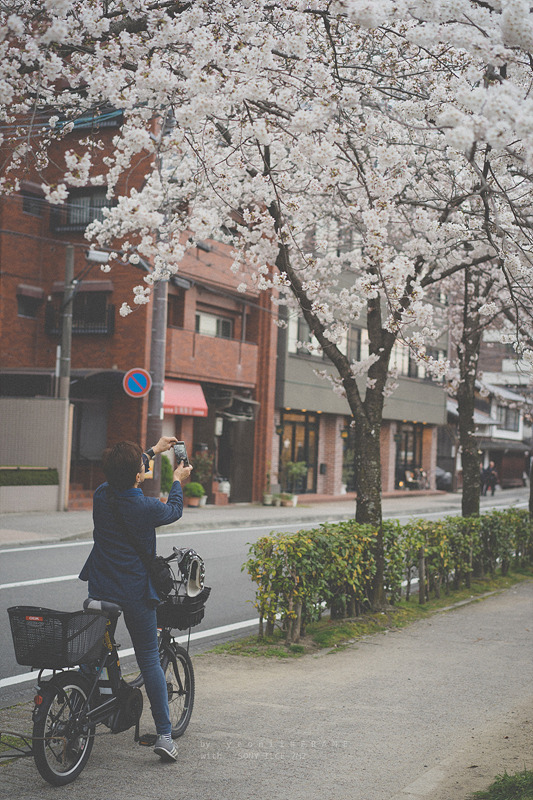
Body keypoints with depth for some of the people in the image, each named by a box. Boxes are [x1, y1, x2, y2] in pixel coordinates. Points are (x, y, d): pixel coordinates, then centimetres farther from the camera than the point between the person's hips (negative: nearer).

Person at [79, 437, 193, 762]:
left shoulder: (101, 495, -5)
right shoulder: (147, 508, -18)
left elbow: (122, 479, 18)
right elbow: (174, 511, 5)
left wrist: (154, 450, 28)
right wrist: (178, 481, 24)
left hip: (100, 589, 4)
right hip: (135, 594, -4)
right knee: (150, 661, 5)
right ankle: (165, 734, 6)